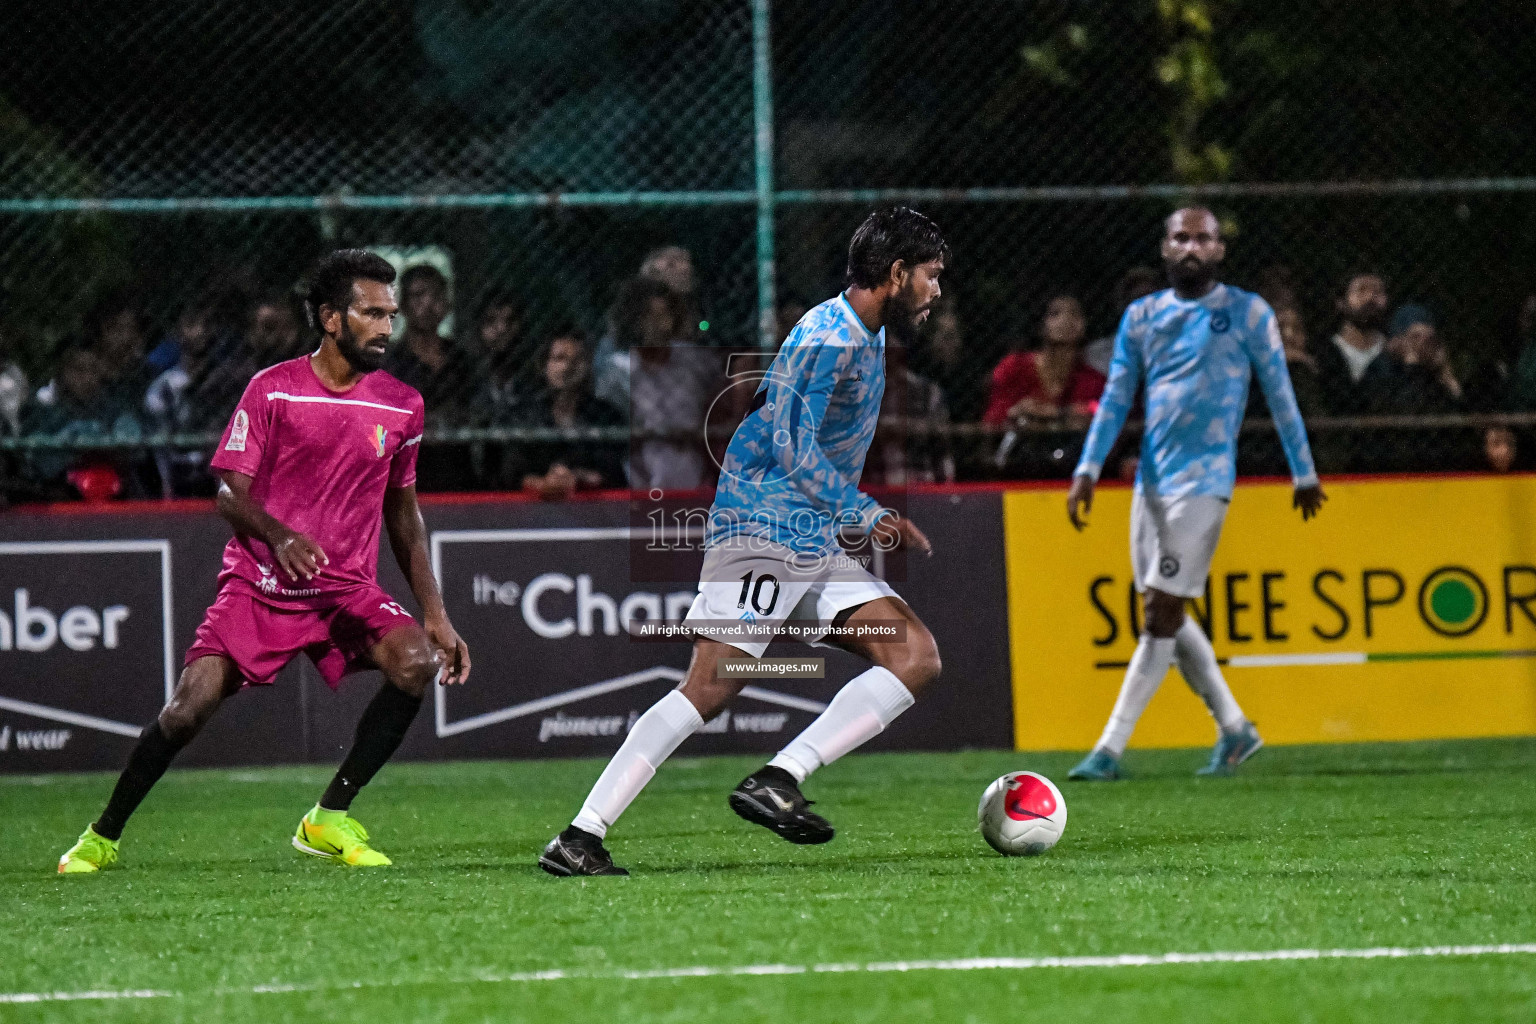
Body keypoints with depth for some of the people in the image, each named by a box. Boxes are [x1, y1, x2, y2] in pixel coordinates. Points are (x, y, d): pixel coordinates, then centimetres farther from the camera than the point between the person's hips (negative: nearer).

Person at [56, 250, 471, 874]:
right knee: (191, 704, -18)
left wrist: (435, 613, 10)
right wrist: (280, 535, -27)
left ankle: (330, 819, -12)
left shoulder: (401, 406, 6)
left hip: (348, 588, 3)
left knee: (419, 661, -25)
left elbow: (402, 512, 16)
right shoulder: (272, 390, -5)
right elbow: (230, 493, -6)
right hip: (259, 583, -3)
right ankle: (103, 836, 6)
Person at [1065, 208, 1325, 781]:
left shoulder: (1247, 313, 0)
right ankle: (1235, 728, 23)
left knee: (1162, 614, -10)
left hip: (1203, 479, -6)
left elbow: (1280, 395, 5)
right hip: (1151, 478, 6)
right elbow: (1115, 399, 12)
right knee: (1166, 617, 8)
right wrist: (1088, 471, 2)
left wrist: (1304, 473, 8)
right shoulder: (1141, 317, 11)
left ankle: (1111, 749, -10)